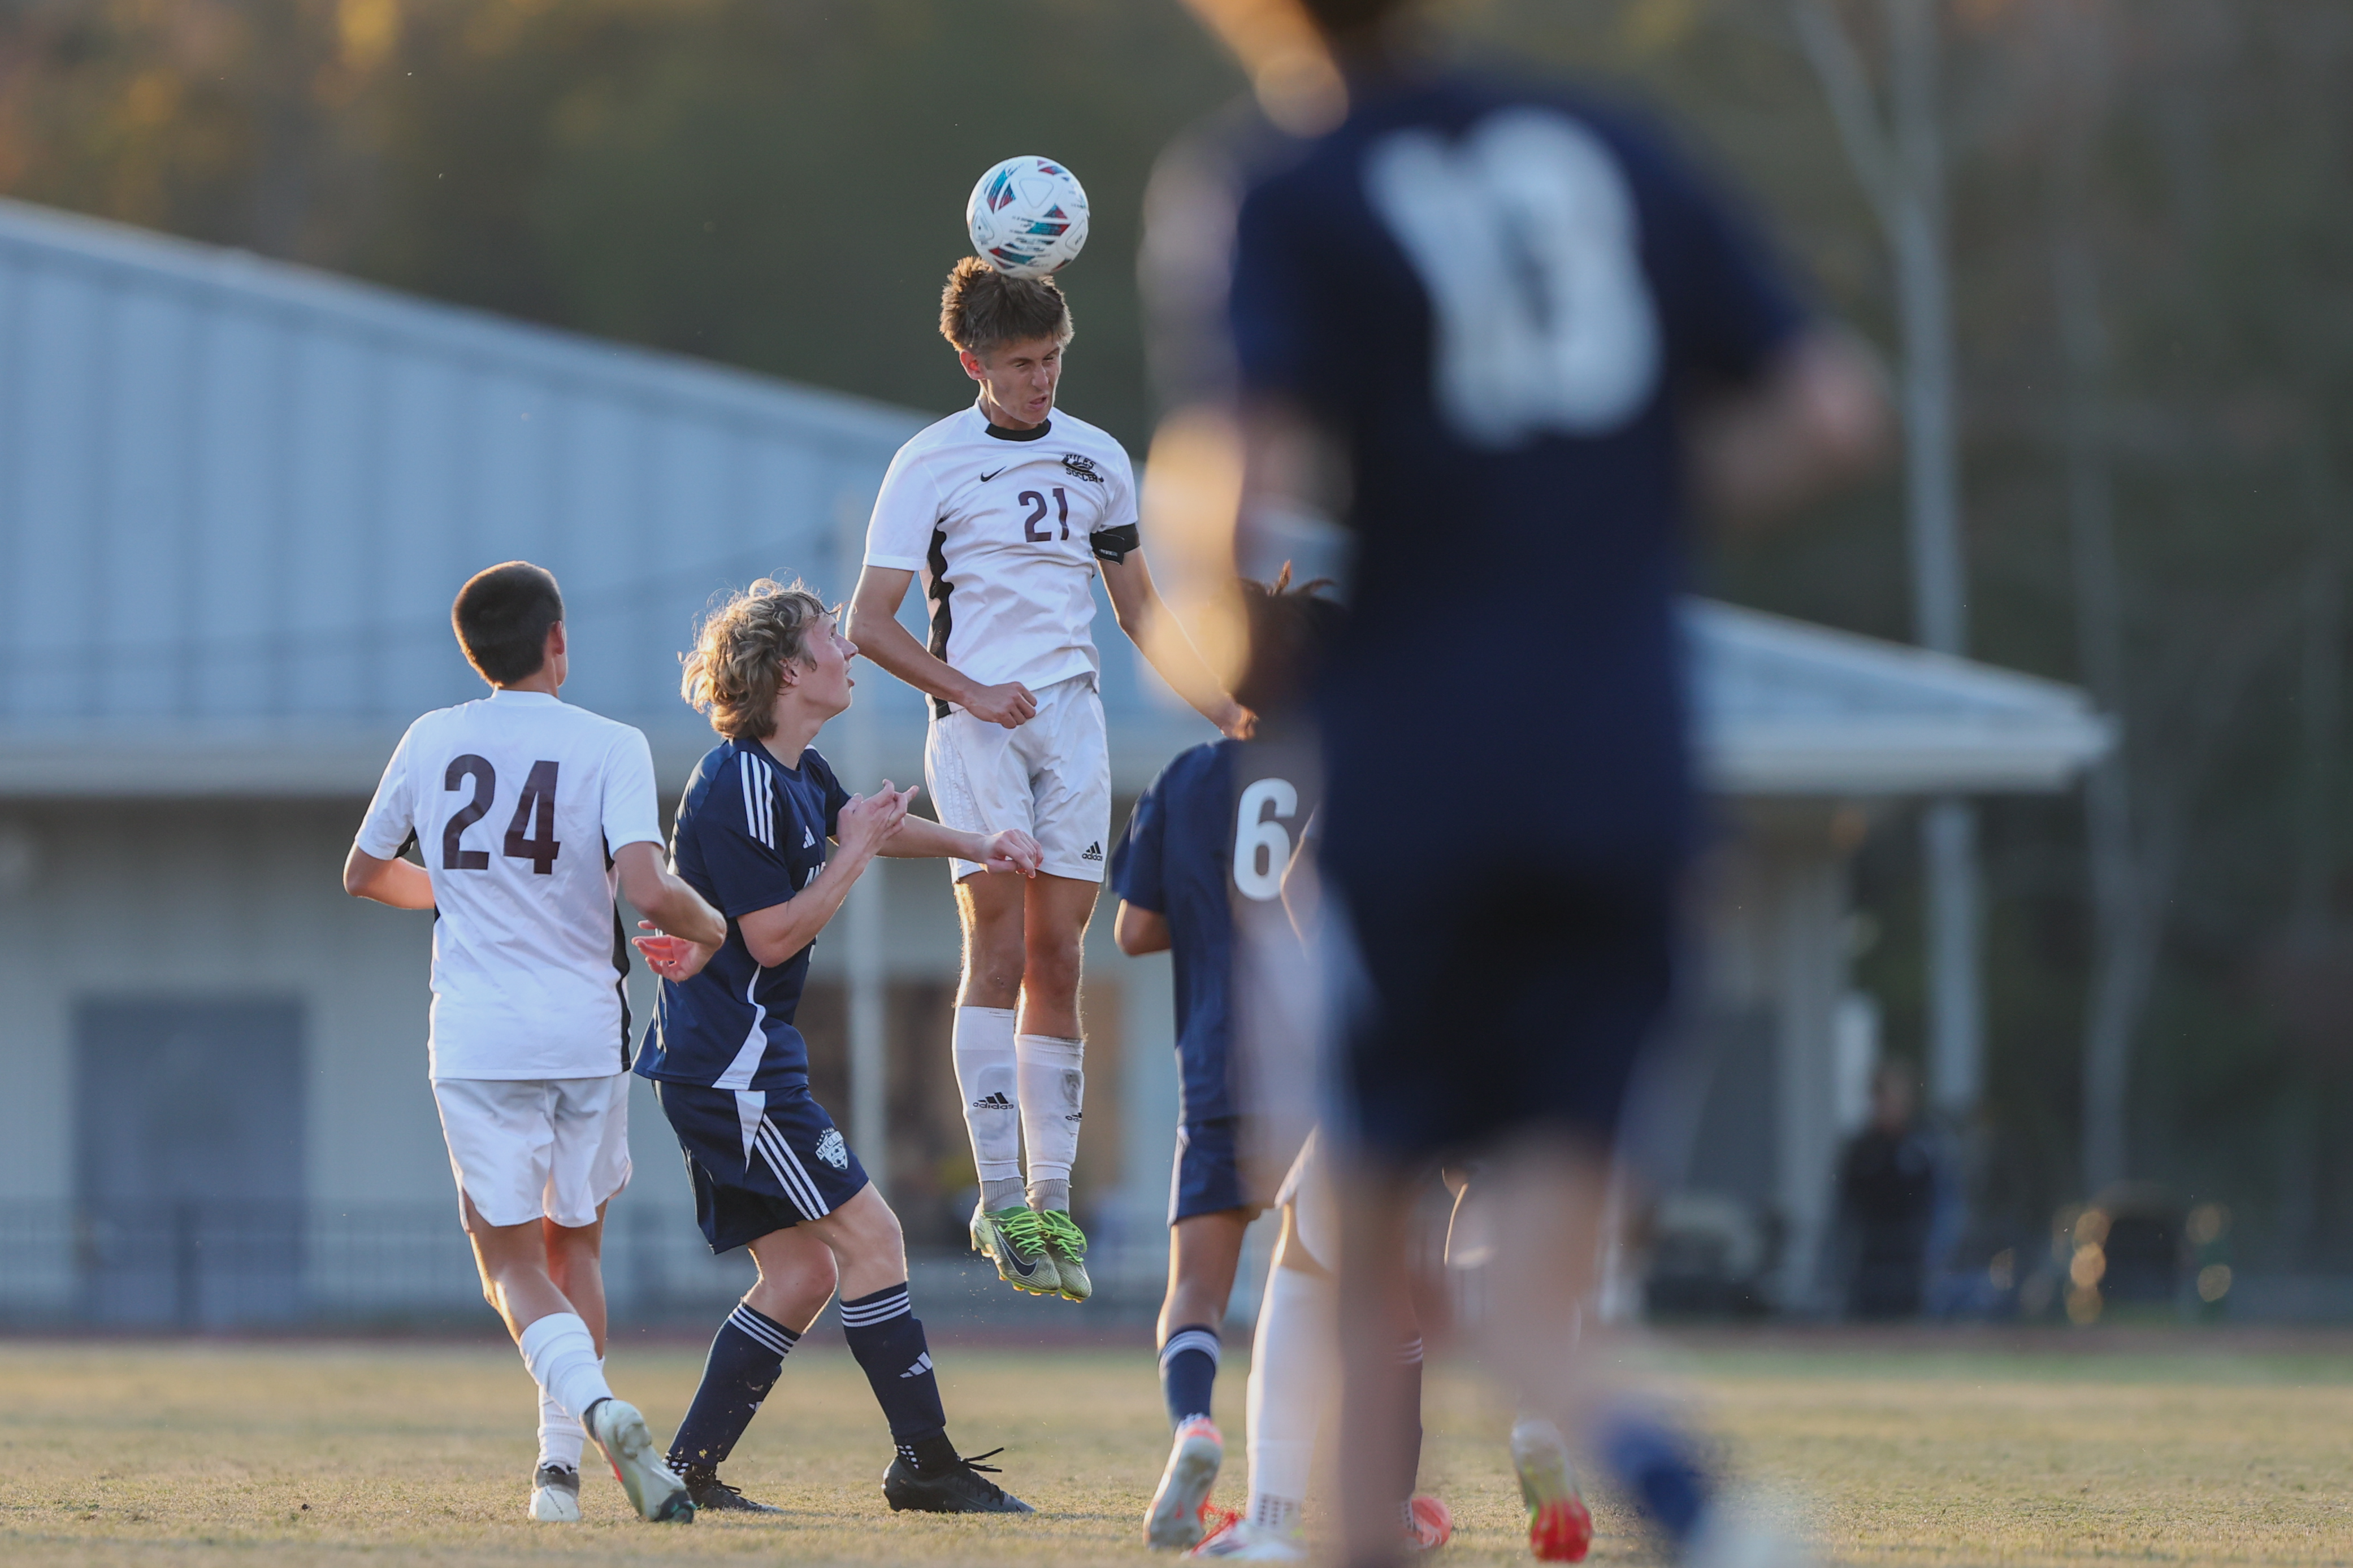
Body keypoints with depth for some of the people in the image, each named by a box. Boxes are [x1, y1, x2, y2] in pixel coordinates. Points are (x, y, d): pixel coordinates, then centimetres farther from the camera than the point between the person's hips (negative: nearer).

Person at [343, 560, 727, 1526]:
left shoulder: (431, 742, 7)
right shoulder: (610, 748, -3)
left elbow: (362, 875, 20)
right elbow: (648, 892, -16)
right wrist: (714, 935, 5)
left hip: (475, 1041, 0)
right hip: (585, 1035, 0)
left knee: (513, 1264, 1)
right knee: (573, 1248, 18)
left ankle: (591, 1405, -26)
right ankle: (561, 1461, 10)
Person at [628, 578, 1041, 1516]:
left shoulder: (798, 774, 14)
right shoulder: (739, 786, -17)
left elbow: (863, 821, 36)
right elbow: (774, 938, -20)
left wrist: (976, 846, 25)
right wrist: (856, 852, -12)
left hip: (728, 1067, 10)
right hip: (729, 1062, -10)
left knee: (802, 1272, 9)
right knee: (869, 1237, -9)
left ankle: (688, 1470, 8)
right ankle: (925, 1463, -6)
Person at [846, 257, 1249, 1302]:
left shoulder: (1097, 460, 14)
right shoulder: (931, 464, 0)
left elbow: (1139, 611, 23)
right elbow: (869, 622, -2)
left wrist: (1225, 710, 17)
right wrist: (970, 693, -14)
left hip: (1073, 717, 4)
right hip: (977, 723, -4)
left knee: (1057, 959, 2)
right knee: (999, 942, -14)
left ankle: (1052, 1200, 4)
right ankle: (999, 1196, -16)